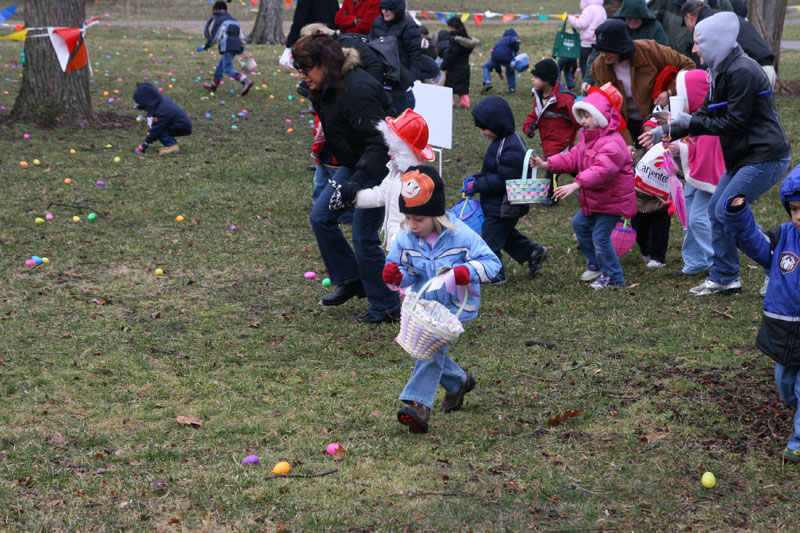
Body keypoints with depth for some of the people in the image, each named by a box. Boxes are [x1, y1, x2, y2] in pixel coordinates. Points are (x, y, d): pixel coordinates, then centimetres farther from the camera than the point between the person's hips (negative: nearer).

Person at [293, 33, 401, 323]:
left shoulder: (356, 90, -28)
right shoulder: (327, 88, 2)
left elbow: (380, 141, -32)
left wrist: (356, 181, -40)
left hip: (379, 167, -10)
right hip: (355, 162, 10)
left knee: (364, 237, -6)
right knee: (320, 217, 7)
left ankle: (386, 307, 10)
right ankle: (351, 281, 21)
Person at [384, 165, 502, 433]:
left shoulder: (461, 236, -16)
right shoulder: (405, 239, -4)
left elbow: (492, 262, -13)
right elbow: (405, 276, 5)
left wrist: (468, 271, -32)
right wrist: (395, 275, -20)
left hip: (453, 307, -6)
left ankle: (418, 403, -26)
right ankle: (459, 381, 40)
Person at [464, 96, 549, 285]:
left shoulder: (511, 149, -26)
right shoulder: (502, 142, 8)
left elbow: (504, 180, -27)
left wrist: (477, 186, -23)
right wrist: (475, 179, 2)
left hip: (503, 208, -10)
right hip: (496, 204, 10)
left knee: (490, 239, 0)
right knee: (506, 234, 26)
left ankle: (494, 274, 12)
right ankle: (533, 252, 37)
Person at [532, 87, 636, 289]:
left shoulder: (611, 143, -26)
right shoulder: (587, 138, 8)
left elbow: (602, 170, -39)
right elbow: (572, 158, 9)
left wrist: (576, 184, -46)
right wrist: (547, 164, -3)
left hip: (611, 200, -11)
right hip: (594, 200, 11)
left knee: (600, 236, -9)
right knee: (580, 224, 22)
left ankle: (613, 277, 6)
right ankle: (595, 263, 38)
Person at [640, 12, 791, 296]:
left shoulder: (742, 72, -20)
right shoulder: (722, 71, 11)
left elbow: (733, 123, -22)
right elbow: (706, 115, 14)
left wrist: (687, 121, -17)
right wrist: (664, 133, 9)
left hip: (765, 158, -10)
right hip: (743, 156, 10)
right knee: (716, 210, 11)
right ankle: (724, 278, 20)